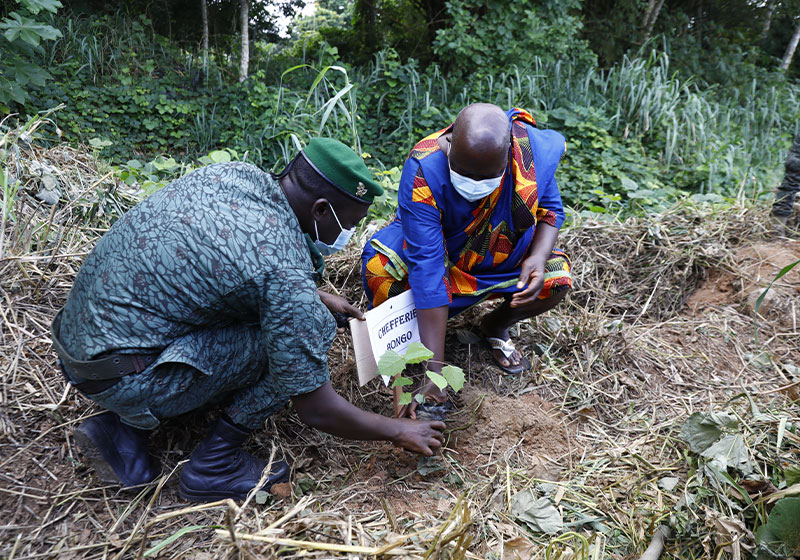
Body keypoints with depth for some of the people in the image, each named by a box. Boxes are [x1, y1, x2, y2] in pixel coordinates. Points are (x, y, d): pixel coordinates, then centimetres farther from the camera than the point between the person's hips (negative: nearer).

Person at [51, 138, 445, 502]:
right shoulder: (285, 271, -23)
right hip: (121, 377, -9)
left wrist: (316, 296, 23)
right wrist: (398, 432, 1)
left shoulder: (236, 174, 0)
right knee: (312, 329, -11)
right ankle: (214, 465, 3)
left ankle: (124, 428, 11)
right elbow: (317, 411, -15)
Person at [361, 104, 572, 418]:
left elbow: (550, 207, -6)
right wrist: (434, 373, -40)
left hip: (502, 257, 3)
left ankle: (496, 326, 10)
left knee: (557, 278, -23)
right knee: (379, 268, -32)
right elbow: (427, 267, -39)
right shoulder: (424, 171, -36)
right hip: (436, 248, -2)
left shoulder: (535, 150, -27)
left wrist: (538, 256, -30)